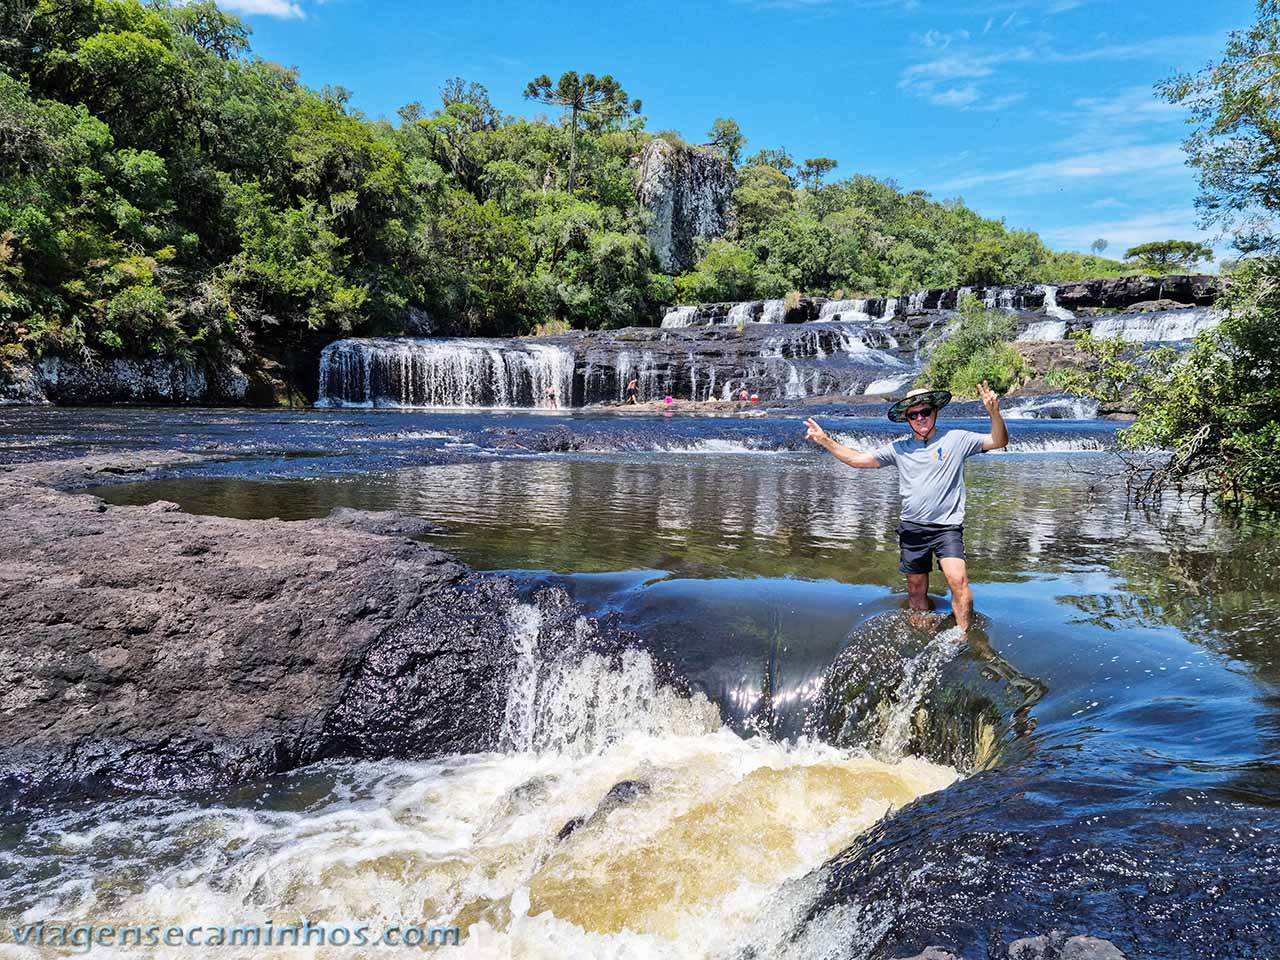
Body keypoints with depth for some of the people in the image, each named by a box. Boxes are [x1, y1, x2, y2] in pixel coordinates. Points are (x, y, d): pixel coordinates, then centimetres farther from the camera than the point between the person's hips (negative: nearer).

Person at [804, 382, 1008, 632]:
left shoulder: (956, 439, 0)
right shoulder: (900, 448, 7)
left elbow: (999, 441, -7)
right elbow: (858, 459, 9)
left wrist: (994, 412, -25)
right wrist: (825, 441, 1)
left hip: (946, 527, -3)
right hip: (912, 527, 4)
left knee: (958, 580, -22)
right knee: (916, 590, 12)